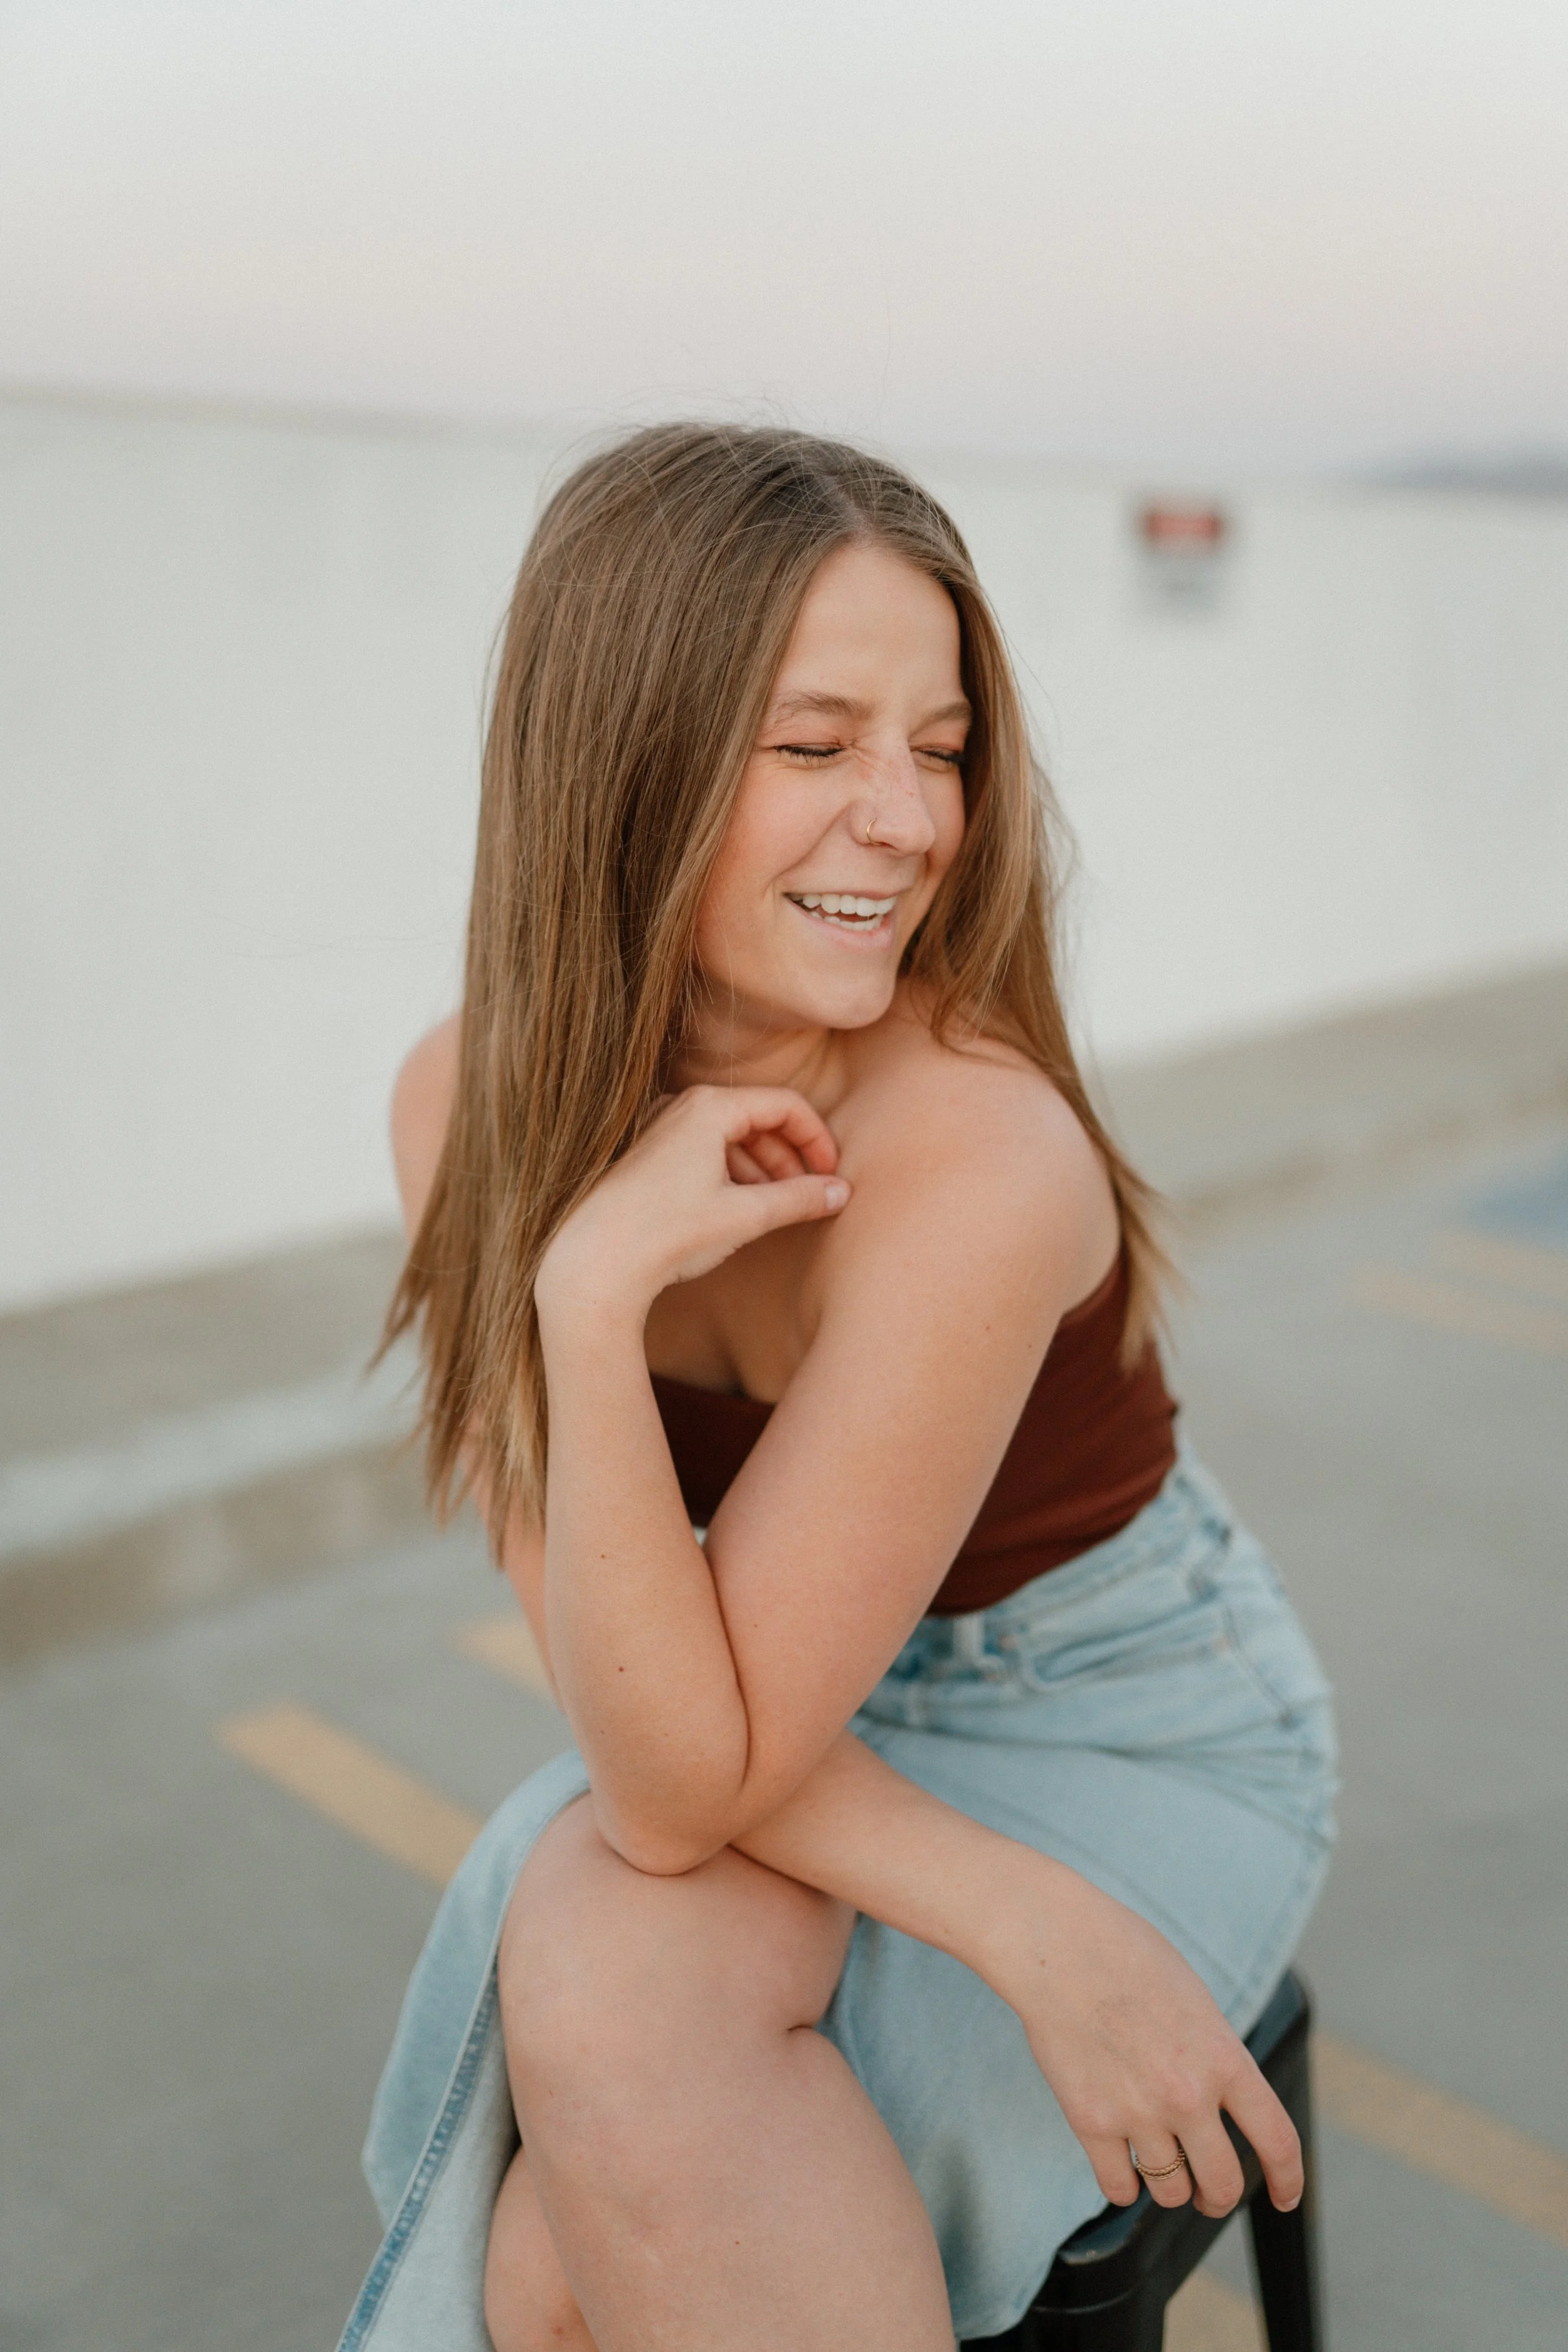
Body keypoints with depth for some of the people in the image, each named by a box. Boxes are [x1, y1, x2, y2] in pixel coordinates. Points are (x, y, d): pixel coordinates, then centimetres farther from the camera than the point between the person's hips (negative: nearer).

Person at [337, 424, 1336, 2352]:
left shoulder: (974, 1164, -32)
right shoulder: (469, 1104, -15)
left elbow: (683, 1789, -26)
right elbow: (614, 1685, -15)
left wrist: (594, 1298, -38)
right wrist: (1020, 1921, -27)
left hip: (1129, 1743, -3)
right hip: (812, 1733, 4)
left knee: (616, 1995, -28)